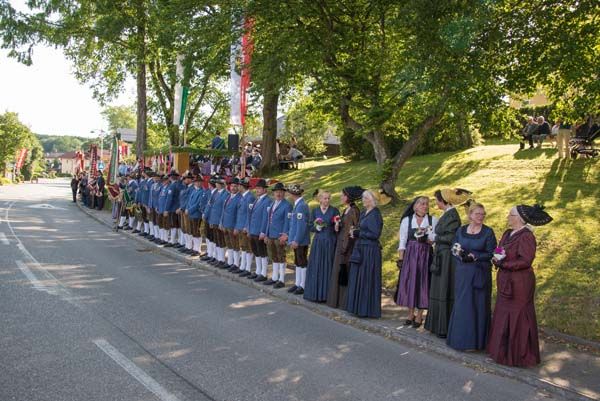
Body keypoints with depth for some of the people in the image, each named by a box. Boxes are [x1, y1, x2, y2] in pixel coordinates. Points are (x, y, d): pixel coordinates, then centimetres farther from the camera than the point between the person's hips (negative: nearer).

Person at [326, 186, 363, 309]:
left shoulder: (354, 211, -13)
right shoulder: (345, 210, 14)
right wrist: (337, 227, 0)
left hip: (349, 245, -9)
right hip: (341, 243, 9)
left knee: (346, 272, -4)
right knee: (339, 271, 12)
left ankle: (346, 301, 3)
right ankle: (338, 299, 20)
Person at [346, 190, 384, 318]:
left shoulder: (375, 215, -13)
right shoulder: (363, 213, 13)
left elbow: (375, 234, -19)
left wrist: (357, 233, -13)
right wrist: (355, 232, 1)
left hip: (370, 251, -9)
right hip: (360, 249, 9)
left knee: (367, 279, -3)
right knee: (357, 279, 12)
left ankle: (368, 309, 7)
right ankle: (358, 307, 21)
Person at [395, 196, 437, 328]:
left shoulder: (433, 220, 3)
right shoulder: (406, 220, 4)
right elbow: (402, 241, 3)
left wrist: (428, 240, -18)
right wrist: (400, 258, -1)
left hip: (425, 256, -1)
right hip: (409, 255, 1)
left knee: (422, 283, 1)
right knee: (409, 282, 4)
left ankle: (419, 316, 12)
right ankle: (410, 314, 18)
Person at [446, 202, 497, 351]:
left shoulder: (488, 232, -3)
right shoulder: (460, 231, 7)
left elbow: (491, 254, -5)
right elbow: (454, 249, 11)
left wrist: (474, 256, -18)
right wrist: (459, 254, -10)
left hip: (480, 274, -3)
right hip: (462, 273, 3)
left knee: (479, 306, 3)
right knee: (461, 305, 6)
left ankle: (477, 340, 13)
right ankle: (460, 338, 17)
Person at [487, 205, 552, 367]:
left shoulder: (526, 236, -17)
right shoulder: (508, 233, 10)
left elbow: (525, 261, -21)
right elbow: (500, 253, 18)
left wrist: (503, 264, -17)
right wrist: (497, 258, -4)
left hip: (519, 283, -9)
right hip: (505, 281, 9)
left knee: (517, 318, 1)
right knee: (503, 316, 14)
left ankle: (518, 355, 14)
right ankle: (503, 350, 26)